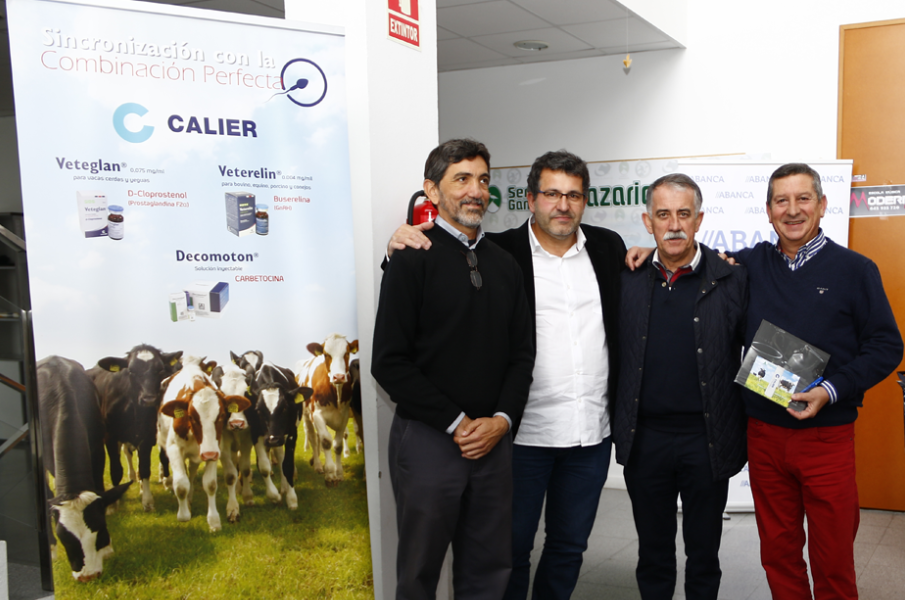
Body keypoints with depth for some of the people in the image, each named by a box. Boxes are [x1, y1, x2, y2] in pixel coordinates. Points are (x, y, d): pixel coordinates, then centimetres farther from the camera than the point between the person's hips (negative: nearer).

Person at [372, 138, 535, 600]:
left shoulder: (504, 263, 11)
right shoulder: (413, 258, -6)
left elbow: (521, 352, 12)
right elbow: (390, 363, -11)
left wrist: (502, 419, -4)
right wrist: (456, 423, -12)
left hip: (494, 438, 5)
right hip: (428, 438, -4)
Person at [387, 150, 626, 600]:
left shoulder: (608, 247, 7)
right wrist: (401, 248, -25)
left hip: (592, 432, 4)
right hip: (523, 433, -4)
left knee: (570, 544, 19)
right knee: (511, 547, 10)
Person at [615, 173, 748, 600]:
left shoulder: (732, 278, -4)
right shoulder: (627, 279, 2)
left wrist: (747, 429, -2)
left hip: (707, 438, -1)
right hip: (644, 437, 2)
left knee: (704, 554, 14)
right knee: (653, 553, 16)